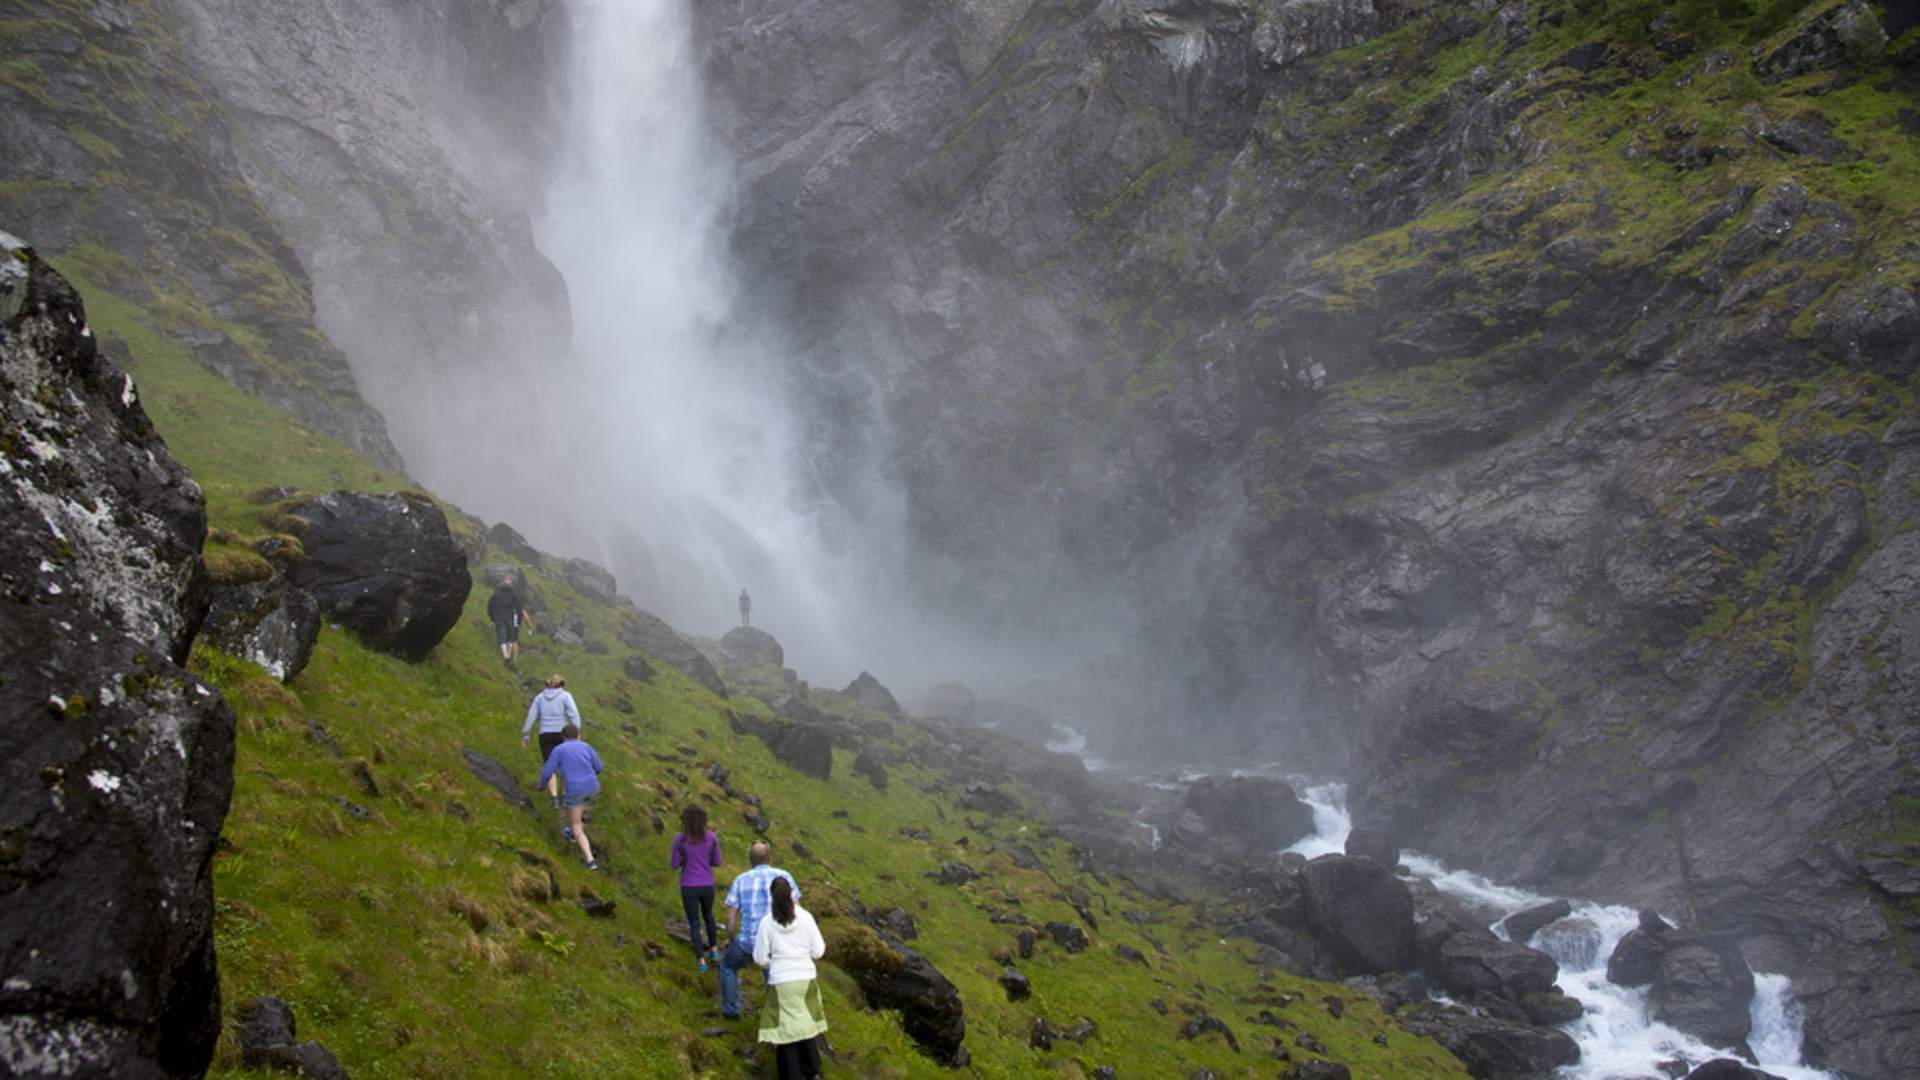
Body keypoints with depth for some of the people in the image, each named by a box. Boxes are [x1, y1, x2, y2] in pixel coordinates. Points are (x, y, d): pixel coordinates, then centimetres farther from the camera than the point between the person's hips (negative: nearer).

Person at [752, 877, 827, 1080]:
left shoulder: (767, 922, -9)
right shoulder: (805, 918, -6)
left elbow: (760, 958, -3)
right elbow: (818, 951, -2)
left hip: (781, 983, -2)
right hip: (806, 979, 2)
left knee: (786, 1030, 7)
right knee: (806, 1024, 20)